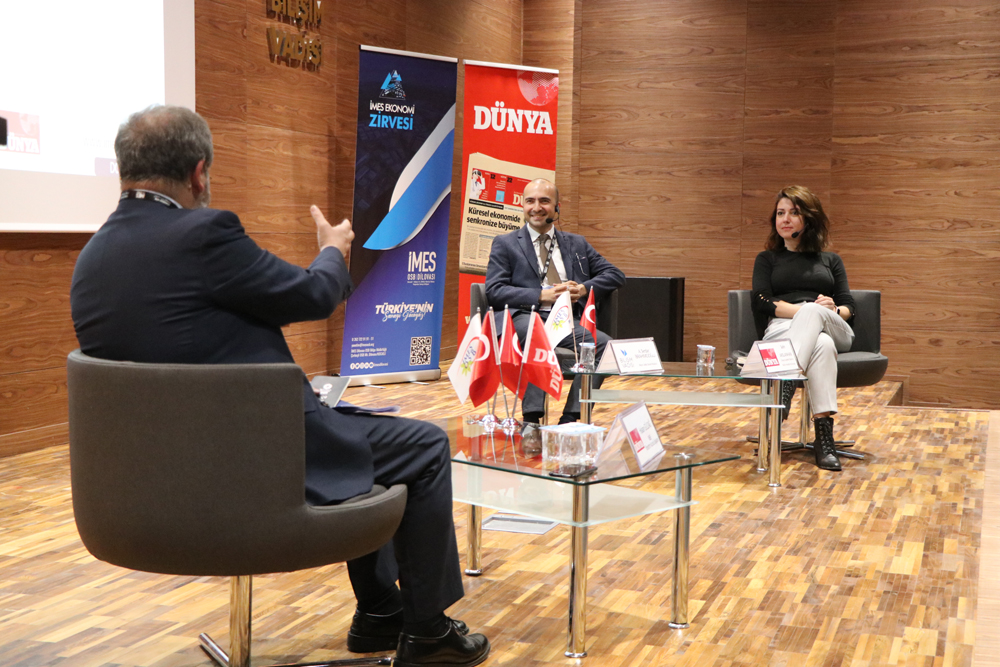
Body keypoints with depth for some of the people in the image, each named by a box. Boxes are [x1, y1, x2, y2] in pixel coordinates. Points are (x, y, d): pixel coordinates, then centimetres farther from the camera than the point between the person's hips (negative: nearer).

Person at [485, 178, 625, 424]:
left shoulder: (577, 244, 24)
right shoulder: (505, 244, 15)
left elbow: (615, 275, 20)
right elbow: (494, 291, 2)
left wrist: (584, 288, -2)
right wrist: (542, 296, -10)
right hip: (523, 317, -3)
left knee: (604, 343, -26)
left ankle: (570, 418, -25)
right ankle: (531, 419, -35)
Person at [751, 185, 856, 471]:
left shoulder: (831, 260, 29)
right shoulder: (767, 260, 25)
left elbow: (849, 308, 16)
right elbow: (761, 302, 5)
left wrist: (833, 310, -11)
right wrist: (804, 310, -12)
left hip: (834, 332, 1)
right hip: (782, 330, -1)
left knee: (812, 312, -39)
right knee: (821, 345, -39)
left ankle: (781, 395, -53)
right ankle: (823, 434, -50)